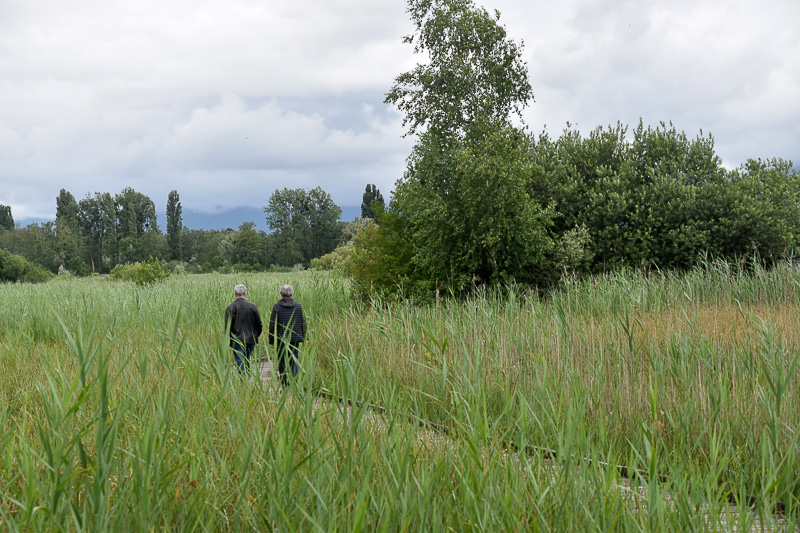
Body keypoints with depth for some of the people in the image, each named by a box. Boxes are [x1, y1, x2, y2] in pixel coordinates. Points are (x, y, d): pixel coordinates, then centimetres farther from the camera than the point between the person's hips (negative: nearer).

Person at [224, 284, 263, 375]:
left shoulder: (230, 308, -7)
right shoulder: (252, 306, -1)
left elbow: (228, 327, -8)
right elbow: (259, 324, 4)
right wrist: (256, 335, 20)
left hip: (237, 341, -3)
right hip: (251, 340, 3)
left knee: (241, 363, -2)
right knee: (247, 362, 16)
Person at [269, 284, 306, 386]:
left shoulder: (276, 307, -5)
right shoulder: (298, 306, 3)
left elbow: (272, 325, -4)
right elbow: (303, 323, 6)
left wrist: (271, 341, 2)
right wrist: (304, 338, 14)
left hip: (281, 339, -2)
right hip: (295, 338, 2)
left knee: (282, 362, 6)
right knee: (294, 361, 9)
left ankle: (285, 386, 8)